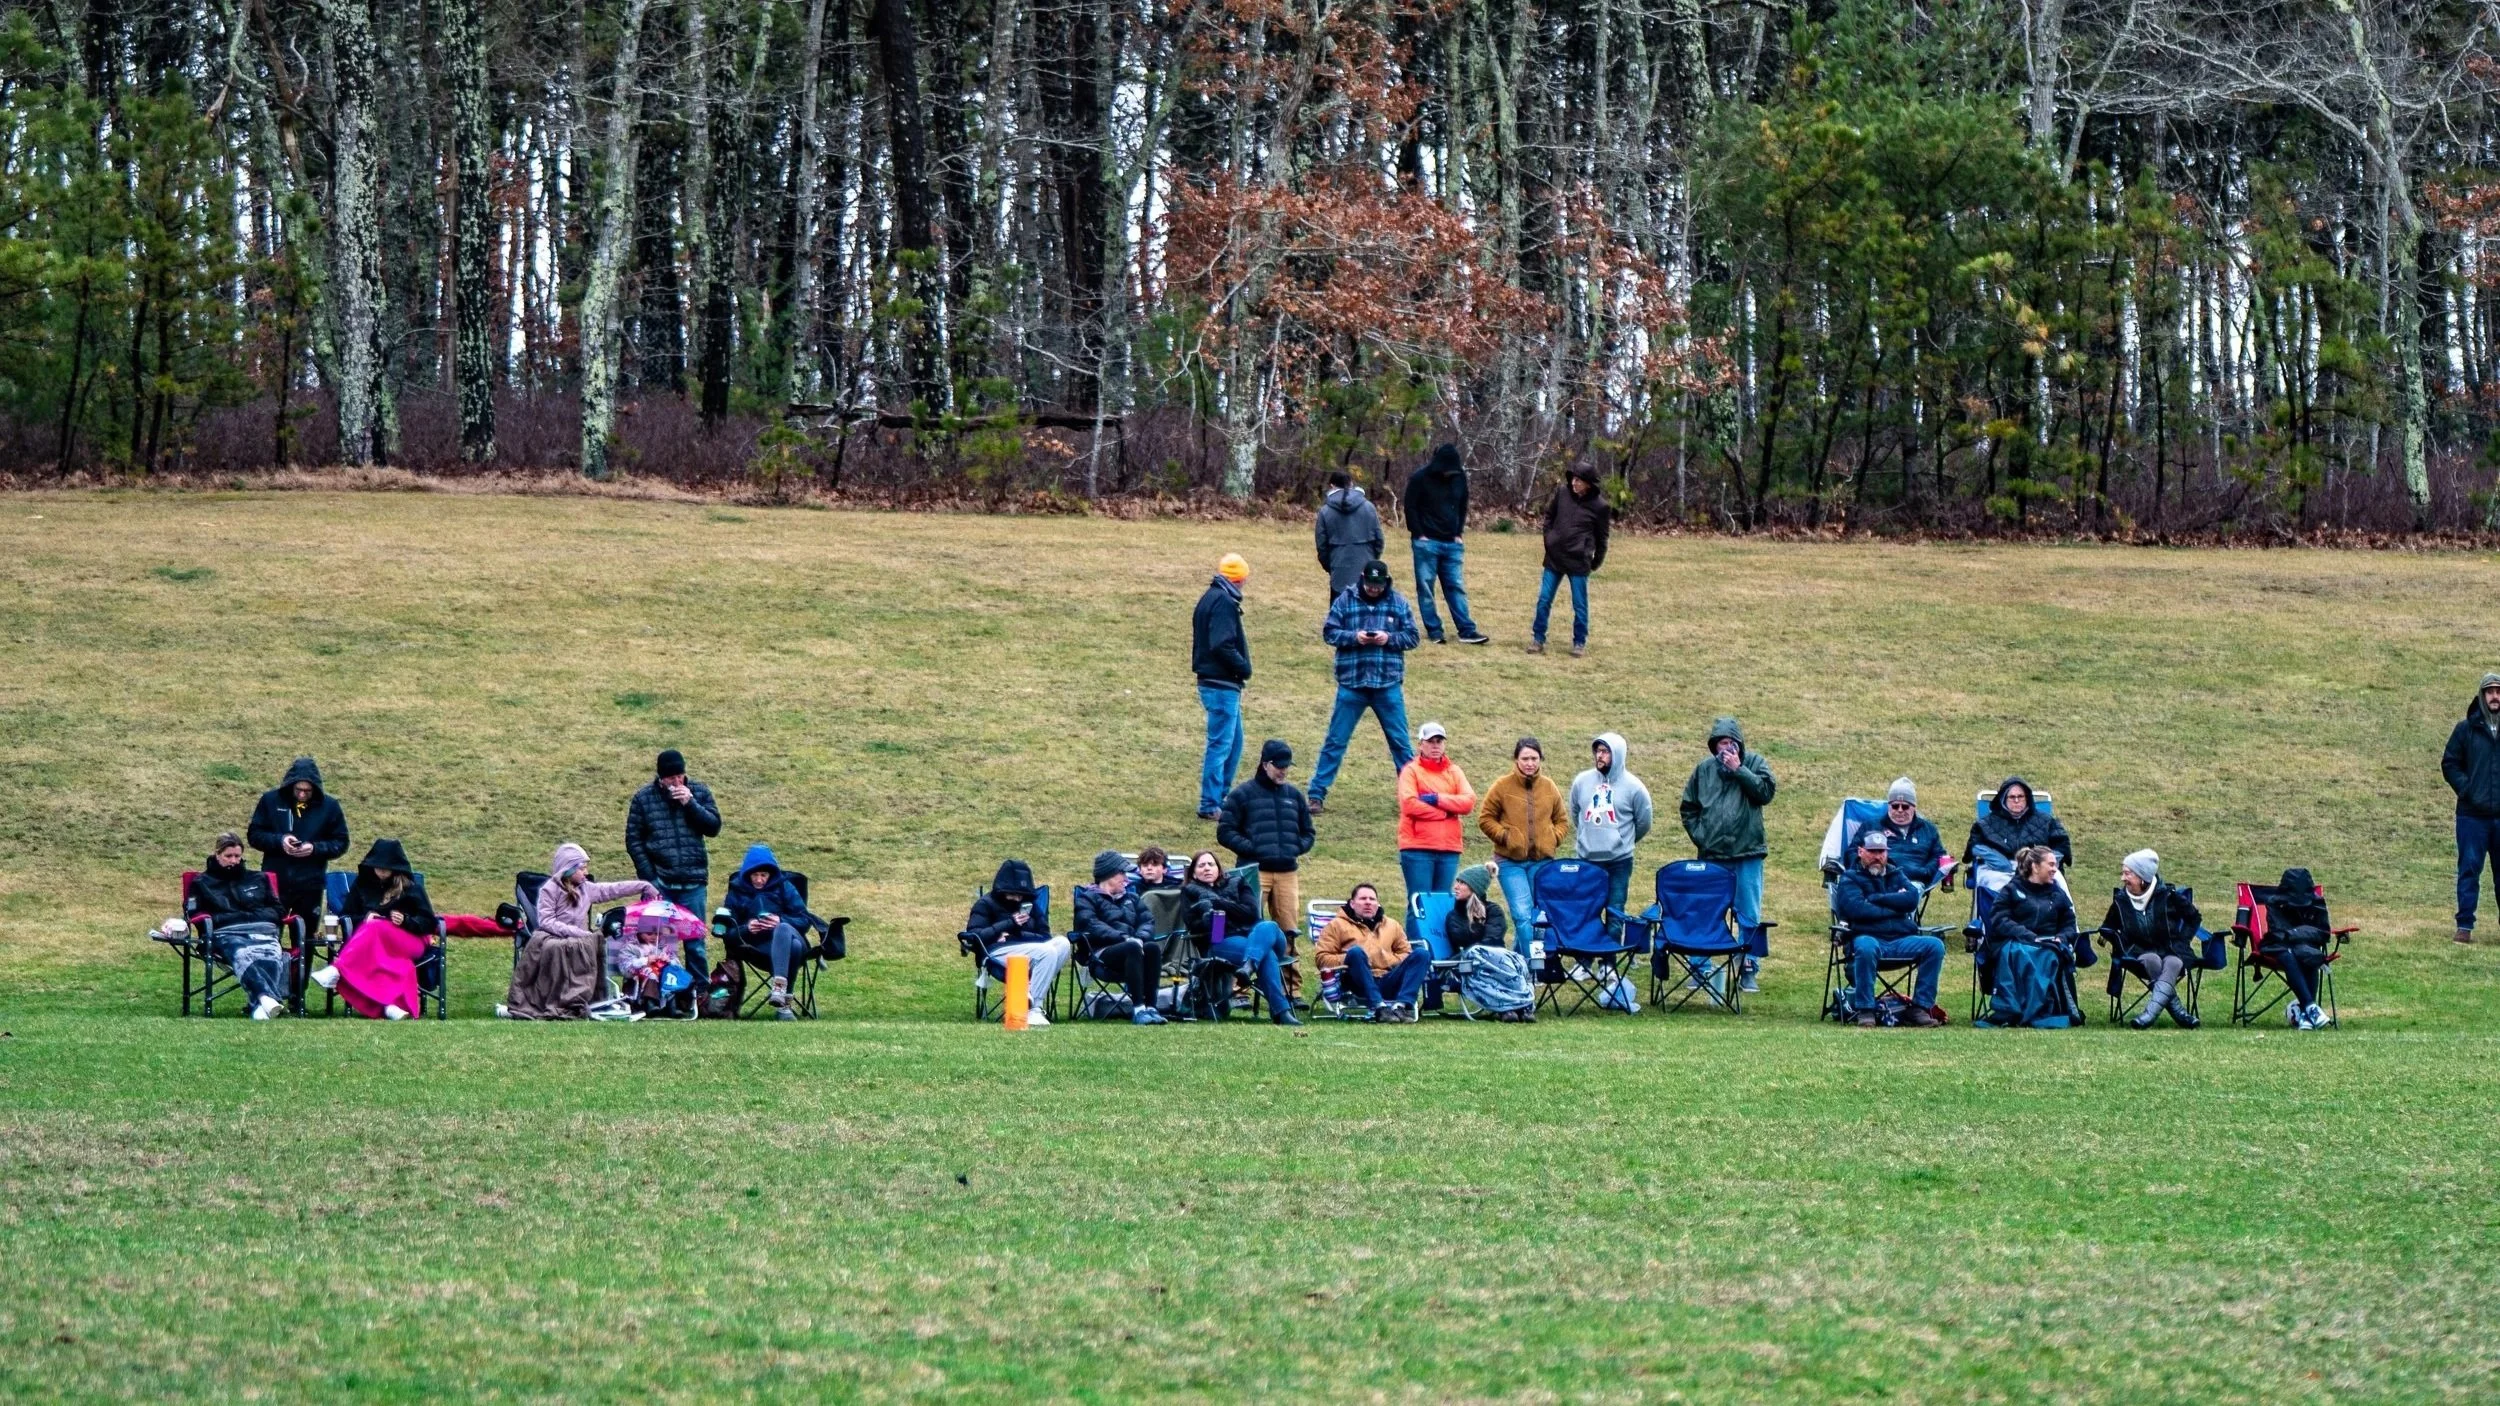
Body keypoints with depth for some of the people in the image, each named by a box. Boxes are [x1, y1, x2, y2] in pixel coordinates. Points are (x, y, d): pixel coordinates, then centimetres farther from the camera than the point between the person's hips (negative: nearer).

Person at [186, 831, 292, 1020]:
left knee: (270, 955, -38)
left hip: (263, 931, 2)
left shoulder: (258, 879, 32)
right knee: (242, 956, -41)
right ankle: (267, 997, -69)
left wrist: (257, 915, 7)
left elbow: (278, 910, 27)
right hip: (227, 934, -2)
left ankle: (260, 1006, -64)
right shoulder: (202, 883, 27)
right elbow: (193, 914, 14)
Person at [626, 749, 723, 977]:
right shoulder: (643, 799, 2)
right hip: (660, 882, -1)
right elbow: (633, 840, 2)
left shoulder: (699, 793, 6)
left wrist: (690, 804, -12)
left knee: (695, 944, 4)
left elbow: (714, 827, 1)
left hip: (693, 882, 1)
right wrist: (649, 877, -5)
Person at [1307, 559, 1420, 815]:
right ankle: (1317, 795, 6)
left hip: (1388, 685, 1)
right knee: (1335, 741, 2)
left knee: (1400, 742, 6)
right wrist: (1354, 637, -16)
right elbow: (1329, 632, 0)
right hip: (1352, 684, -1)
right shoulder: (1345, 601, 0)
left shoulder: (1398, 603, 4)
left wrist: (1389, 638, -14)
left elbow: (1412, 637, 4)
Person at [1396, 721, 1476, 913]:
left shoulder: (1454, 772, 15)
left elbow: (1469, 801, 0)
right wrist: (1445, 812, -8)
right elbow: (1409, 804, -12)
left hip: (1449, 848, 4)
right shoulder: (1411, 771, 3)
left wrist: (1436, 799, -11)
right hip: (1417, 848, -4)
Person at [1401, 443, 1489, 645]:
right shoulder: (1420, 479, -10)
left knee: (1456, 587, 3)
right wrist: (1419, 534, -10)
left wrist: (1459, 533, 7)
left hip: (1452, 543, 4)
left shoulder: (1459, 477, 4)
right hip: (1427, 543, -4)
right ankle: (1434, 632, 3)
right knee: (1425, 587, -1)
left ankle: (1467, 631, 2)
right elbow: (1410, 508, -6)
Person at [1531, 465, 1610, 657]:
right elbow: (1549, 516, 13)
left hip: (1579, 561, -3)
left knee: (1579, 605, 5)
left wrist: (1596, 562, 4)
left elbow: (1601, 537, 0)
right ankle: (1537, 639, 16)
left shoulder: (1599, 506, -10)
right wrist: (1548, 539, 7)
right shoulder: (1562, 492, -2)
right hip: (1554, 557, 3)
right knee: (1543, 600, 6)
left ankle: (1579, 643, 17)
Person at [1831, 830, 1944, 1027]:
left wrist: (1876, 899, -4)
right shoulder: (1849, 879, 10)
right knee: (1866, 947, -40)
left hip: (1901, 940, 4)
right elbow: (1856, 909, -10)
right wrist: (1894, 908, -4)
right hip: (1868, 936, -4)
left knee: (1935, 945, -21)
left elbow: (1911, 898, 1)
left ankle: (1919, 1008, -19)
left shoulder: (1896, 875, 22)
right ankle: (1864, 1010, -29)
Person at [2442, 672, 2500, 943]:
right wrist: (2467, 790, -7)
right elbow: (2449, 764, 6)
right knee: (2469, 870, -2)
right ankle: (2464, 926, 0)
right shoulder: (2466, 728, 3)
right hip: (2473, 815, -1)